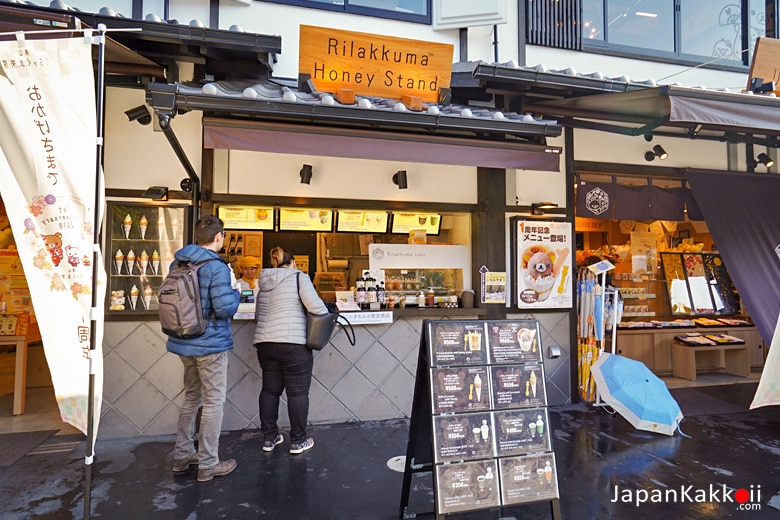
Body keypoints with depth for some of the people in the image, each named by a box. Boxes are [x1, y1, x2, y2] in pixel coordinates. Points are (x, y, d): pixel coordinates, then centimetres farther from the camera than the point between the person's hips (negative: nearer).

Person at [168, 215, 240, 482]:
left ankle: (182, 455, 33)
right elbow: (225, 308, -24)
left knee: (191, 397, 22)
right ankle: (208, 464, 15)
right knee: (213, 402, 5)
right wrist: (234, 290, -6)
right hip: (210, 344, -8)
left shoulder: (177, 263, 6)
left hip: (184, 342, 8)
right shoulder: (217, 267, -19)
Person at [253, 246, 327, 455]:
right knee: (298, 392, 5)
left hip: (265, 342, 6)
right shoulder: (298, 277, -4)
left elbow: (258, 314, 20)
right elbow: (314, 305, -16)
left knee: (270, 389, 16)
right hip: (293, 344, -6)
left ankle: (269, 438, 26)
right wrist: (327, 316, 3)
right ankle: (298, 441, 14)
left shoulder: (264, 282, 14)